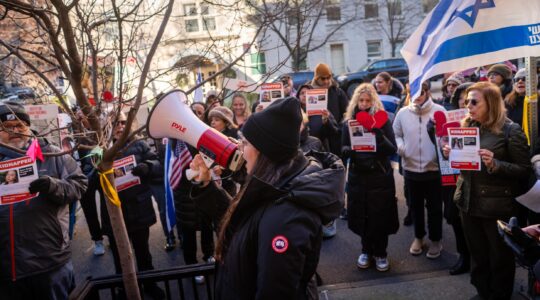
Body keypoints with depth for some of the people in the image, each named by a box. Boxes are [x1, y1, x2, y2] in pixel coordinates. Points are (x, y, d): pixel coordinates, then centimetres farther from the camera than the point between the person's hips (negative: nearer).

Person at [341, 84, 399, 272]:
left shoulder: (382, 121, -4)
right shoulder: (348, 122, 3)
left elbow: (393, 149, -10)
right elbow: (343, 149, 5)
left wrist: (379, 135, -26)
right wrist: (348, 150, -18)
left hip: (380, 176, -2)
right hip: (357, 176, 2)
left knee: (380, 217, 4)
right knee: (361, 216, 8)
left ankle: (380, 253, 23)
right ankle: (366, 250, 28)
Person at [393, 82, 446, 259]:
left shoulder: (439, 111, -5)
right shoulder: (402, 113, 1)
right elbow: (395, 135, 8)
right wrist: (400, 146, -12)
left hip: (434, 168, -2)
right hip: (411, 168, 2)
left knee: (434, 207, 10)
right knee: (415, 205, 16)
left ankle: (435, 240, 29)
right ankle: (418, 237, 35)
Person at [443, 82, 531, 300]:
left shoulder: (511, 130, -11)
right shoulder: (467, 127, 7)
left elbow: (524, 170, -11)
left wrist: (495, 164, -26)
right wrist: (450, 155, -5)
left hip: (497, 207, -5)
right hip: (468, 203, 6)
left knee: (500, 258, 12)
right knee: (477, 256, 18)